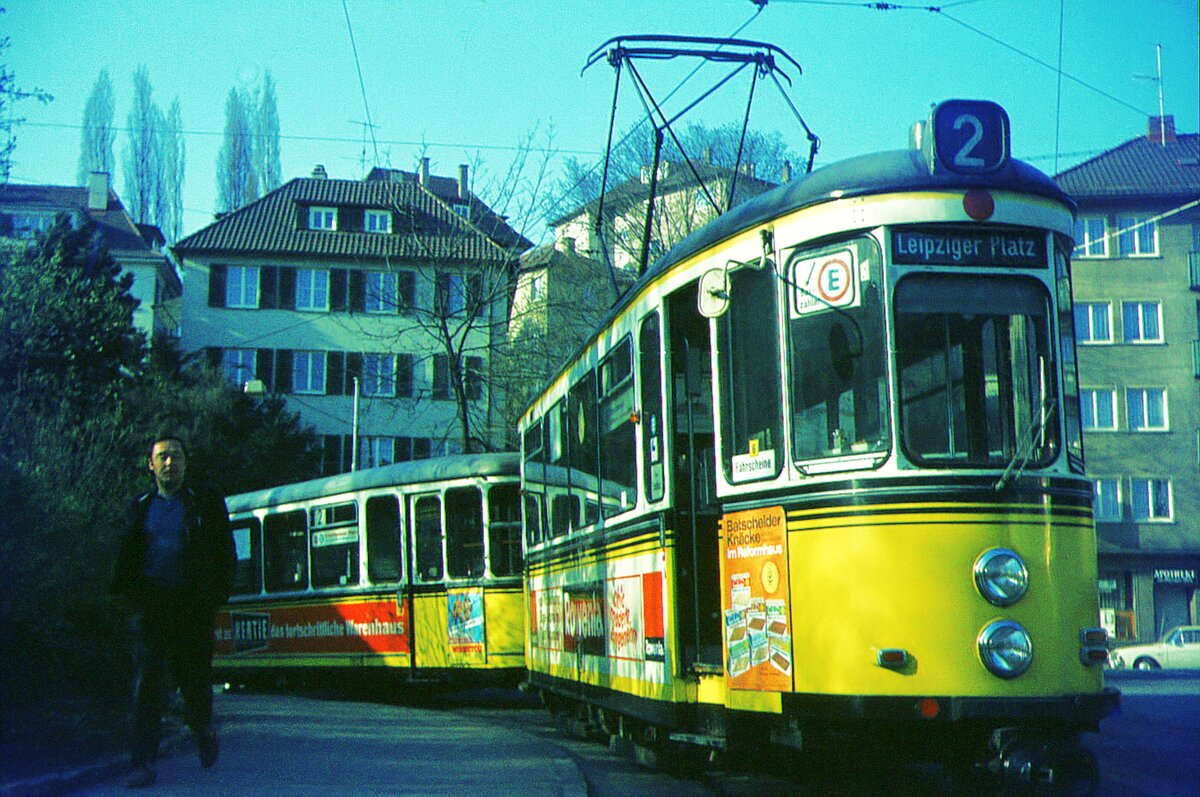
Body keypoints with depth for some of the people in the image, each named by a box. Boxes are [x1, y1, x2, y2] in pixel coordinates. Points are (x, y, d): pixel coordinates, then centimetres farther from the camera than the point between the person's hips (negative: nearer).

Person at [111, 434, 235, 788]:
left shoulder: (207, 505, 6)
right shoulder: (138, 507, 13)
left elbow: (225, 554, 5)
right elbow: (126, 559, 16)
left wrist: (218, 593, -6)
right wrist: (127, 589, -1)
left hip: (193, 606, -1)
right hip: (152, 606, 1)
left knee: (195, 679, 6)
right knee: (148, 686, -7)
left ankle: (204, 729, 37)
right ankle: (144, 765, -5)